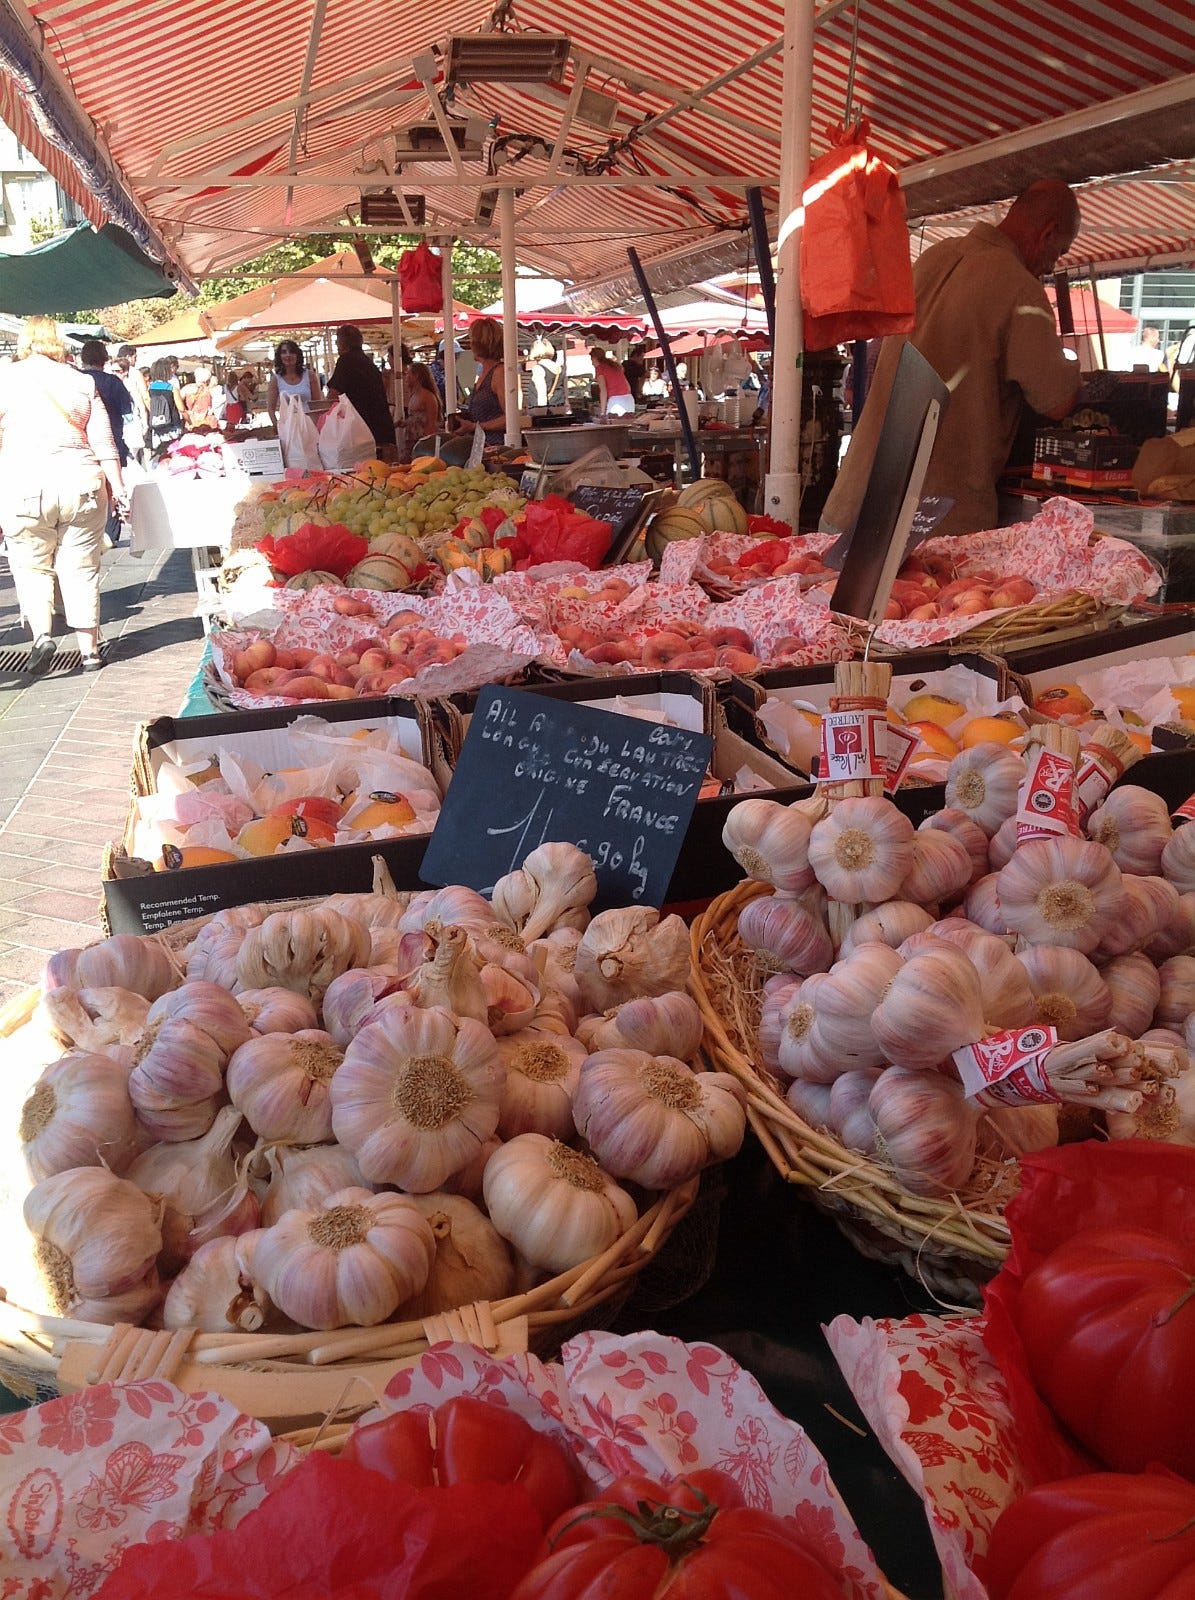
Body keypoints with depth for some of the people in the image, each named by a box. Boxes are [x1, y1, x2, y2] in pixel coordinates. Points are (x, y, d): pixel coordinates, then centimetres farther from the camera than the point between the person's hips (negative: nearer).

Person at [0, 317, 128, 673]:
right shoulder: (82, 382, 10)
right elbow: (104, 442, 6)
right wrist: (118, 490, 9)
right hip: (81, 480, 2)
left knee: (31, 565, 12)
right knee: (81, 568, 9)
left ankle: (41, 634, -8)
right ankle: (89, 650, 13)